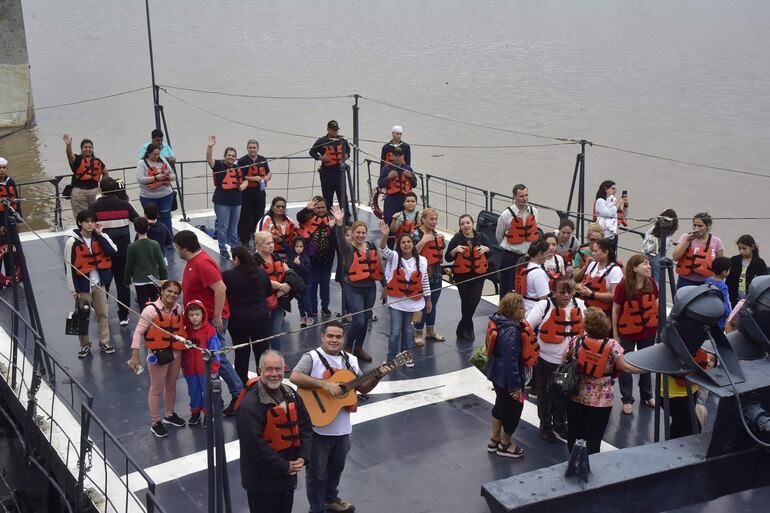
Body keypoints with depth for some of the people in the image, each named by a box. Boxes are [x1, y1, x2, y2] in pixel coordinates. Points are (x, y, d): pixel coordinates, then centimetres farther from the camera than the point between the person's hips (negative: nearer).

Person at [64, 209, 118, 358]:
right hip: (83, 286, -3)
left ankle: (104, 343, 21)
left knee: (103, 314, 9)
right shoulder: (72, 242, -12)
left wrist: (100, 235, -17)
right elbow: (69, 267, -9)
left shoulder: (101, 237, -1)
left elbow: (113, 252, -17)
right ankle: (85, 345, 21)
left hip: (99, 284, 3)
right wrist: (74, 290, -10)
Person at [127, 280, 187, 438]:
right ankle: (155, 422, 19)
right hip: (157, 354, -6)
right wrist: (135, 355, -20)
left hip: (175, 353, 6)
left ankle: (169, 415, 40)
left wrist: (184, 348, 8)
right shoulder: (151, 309, -17)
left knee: (171, 385, 20)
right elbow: (138, 332, -15)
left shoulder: (178, 308, 0)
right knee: (156, 389, 6)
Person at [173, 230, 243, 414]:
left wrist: (217, 317, -25)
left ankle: (239, 394, 3)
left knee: (217, 358, -5)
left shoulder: (202, 264, -22)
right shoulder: (192, 262, 10)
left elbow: (220, 288, -28)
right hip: (201, 318, 10)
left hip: (213, 319, -10)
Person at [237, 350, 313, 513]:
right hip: (262, 481, -7)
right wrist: (284, 466, -19)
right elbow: (254, 444, -26)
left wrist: (303, 457, -5)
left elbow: (305, 426, 10)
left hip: (288, 476, 7)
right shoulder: (250, 405, -22)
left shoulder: (290, 395, 4)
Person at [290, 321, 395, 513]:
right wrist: (324, 383, -32)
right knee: (316, 472, 9)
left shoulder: (350, 360, 6)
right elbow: (294, 377, -30)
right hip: (318, 427, -6)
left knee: (336, 468, 24)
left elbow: (363, 388, 12)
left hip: (342, 428, 6)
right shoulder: (312, 357, -13)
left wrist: (378, 376, -5)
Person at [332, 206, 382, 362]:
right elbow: (341, 239, -31)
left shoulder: (371, 247, 8)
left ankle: (359, 348, 30)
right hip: (353, 289, -6)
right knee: (358, 321, -11)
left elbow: (377, 266, 14)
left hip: (370, 288, 6)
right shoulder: (348, 248, -9)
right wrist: (339, 223, -47)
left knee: (366, 320, 13)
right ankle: (347, 347, 12)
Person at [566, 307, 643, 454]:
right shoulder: (612, 345, -14)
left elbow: (565, 358, 8)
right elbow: (624, 367, -16)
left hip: (576, 397, 2)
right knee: (594, 439, 7)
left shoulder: (576, 341, -8)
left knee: (574, 436, 17)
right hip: (601, 402, -2)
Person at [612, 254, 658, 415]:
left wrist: (659, 326, 3)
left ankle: (647, 395, 34)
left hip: (648, 331, 4)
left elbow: (655, 305, 5)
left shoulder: (650, 284, -7)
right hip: (627, 333, -4)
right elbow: (615, 311, -10)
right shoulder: (623, 287, -19)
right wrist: (615, 335, -8)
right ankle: (627, 400, 21)